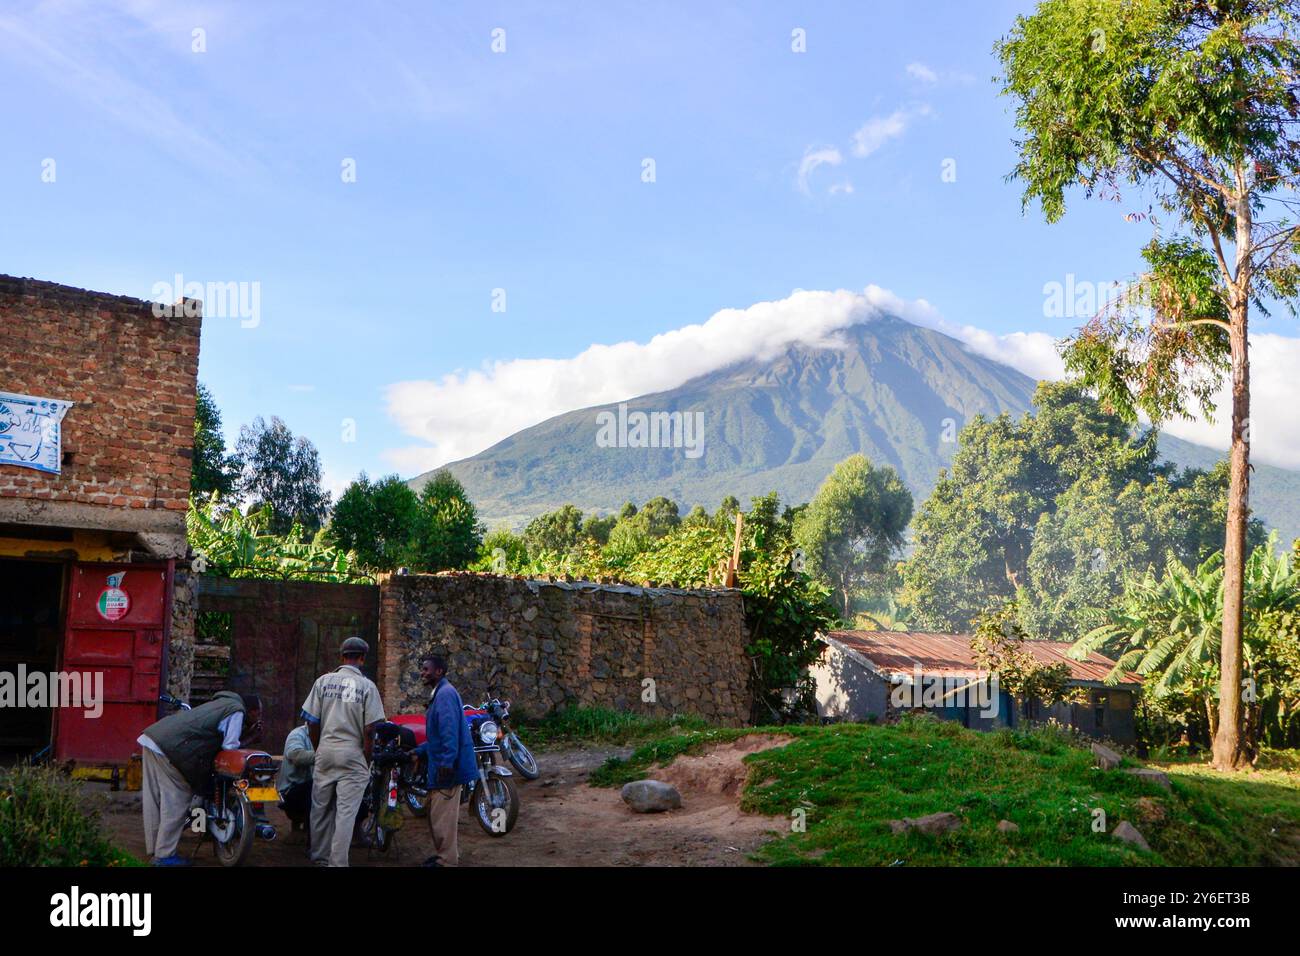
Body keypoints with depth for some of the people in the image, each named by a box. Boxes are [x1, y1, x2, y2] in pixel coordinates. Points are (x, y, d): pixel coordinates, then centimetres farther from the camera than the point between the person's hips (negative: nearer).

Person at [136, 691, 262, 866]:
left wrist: (248, 736, 20)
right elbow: (229, 747, -5)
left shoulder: (223, 704, 27)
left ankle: (154, 848, 25)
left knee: (154, 799, 15)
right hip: (169, 747, -10)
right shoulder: (237, 710, -1)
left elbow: (221, 739, 24)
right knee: (176, 802, -1)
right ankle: (165, 855, 3)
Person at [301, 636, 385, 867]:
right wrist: (367, 760, 2)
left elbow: (311, 722, 3)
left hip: (325, 752, 3)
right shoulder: (366, 686, -5)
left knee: (321, 808, 14)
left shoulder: (323, 681, 2)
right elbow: (369, 729, -9)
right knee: (346, 812, -1)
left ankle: (319, 857, 25)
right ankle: (337, 862, -1)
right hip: (353, 755, -3)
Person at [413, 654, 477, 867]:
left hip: (446, 767, -11)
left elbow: (450, 730, -24)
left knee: (442, 815, -5)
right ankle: (449, 853, 28)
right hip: (441, 764, 11)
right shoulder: (439, 693, 19)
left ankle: (446, 860, 3)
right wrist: (419, 750, 22)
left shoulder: (445, 693, -15)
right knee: (437, 812, 18)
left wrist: (447, 762, -28)